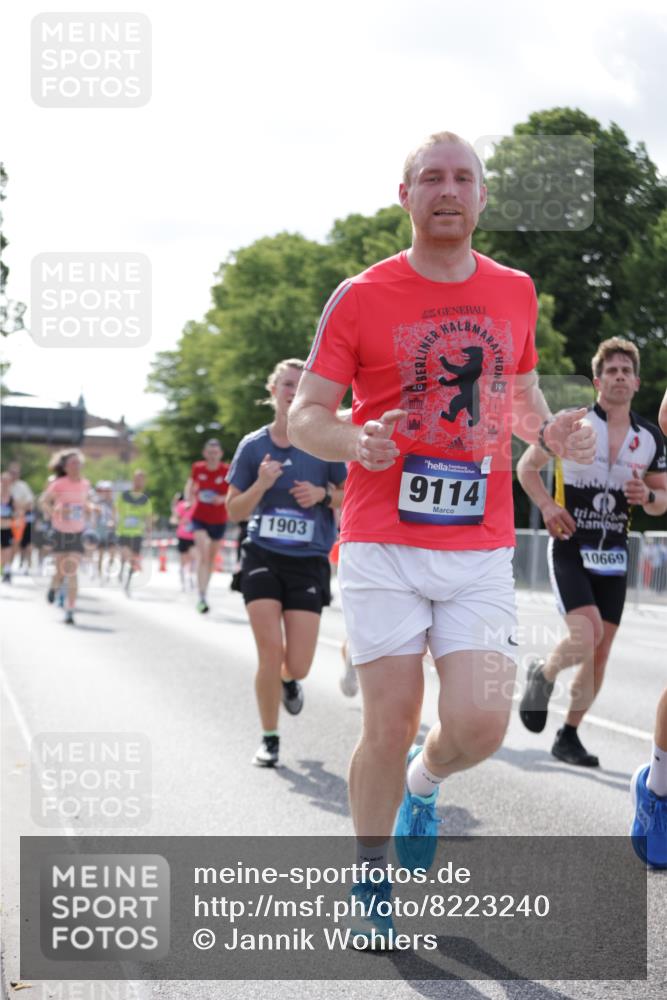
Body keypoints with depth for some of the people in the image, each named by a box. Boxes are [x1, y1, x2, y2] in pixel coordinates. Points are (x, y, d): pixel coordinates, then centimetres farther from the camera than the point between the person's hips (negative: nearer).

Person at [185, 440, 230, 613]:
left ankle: (205, 591, 34)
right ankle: (202, 597, -23)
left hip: (219, 519, 1)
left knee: (211, 558, 14)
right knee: (203, 556, -17)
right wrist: (189, 497, -3)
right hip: (200, 517, -1)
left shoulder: (227, 471, -8)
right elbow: (190, 485, 16)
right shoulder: (198, 468, -3)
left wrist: (223, 499, -20)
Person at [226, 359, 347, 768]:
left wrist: (323, 494, -14)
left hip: (309, 562, 0)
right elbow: (234, 511, 5)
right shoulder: (253, 445, 1)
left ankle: (289, 681, 36)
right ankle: (270, 740, 8)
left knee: (298, 665, -4)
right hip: (263, 558, 1)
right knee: (270, 651, -10)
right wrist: (261, 484, -13)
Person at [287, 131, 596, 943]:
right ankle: (370, 880, 21)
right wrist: (355, 441, -21)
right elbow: (305, 417, 1)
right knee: (390, 725, -2)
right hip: (383, 548, -2)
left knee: (480, 723, -9)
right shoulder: (361, 298, -1)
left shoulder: (514, 293, 10)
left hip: (480, 549, 3)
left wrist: (550, 430, 3)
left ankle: (422, 786, 27)